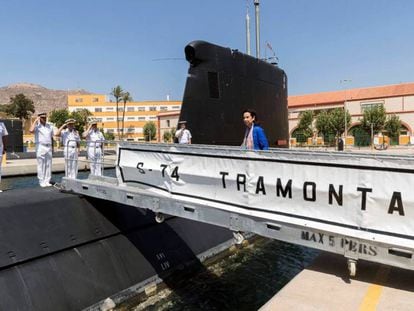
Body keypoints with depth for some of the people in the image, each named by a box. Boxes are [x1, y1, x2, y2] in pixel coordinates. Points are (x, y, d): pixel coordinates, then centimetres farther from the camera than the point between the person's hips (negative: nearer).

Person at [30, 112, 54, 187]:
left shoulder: (50, 126, 12)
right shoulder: (37, 126, -3)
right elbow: (31, 130, -26)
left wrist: (52, 148, 16)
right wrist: (35, 121, -16)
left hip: (48, 147, 5)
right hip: (40, 147, -5)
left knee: (48, 165, 6)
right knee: (41, 165, -1)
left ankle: (47, 181, 12)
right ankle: (41, 181, 5)